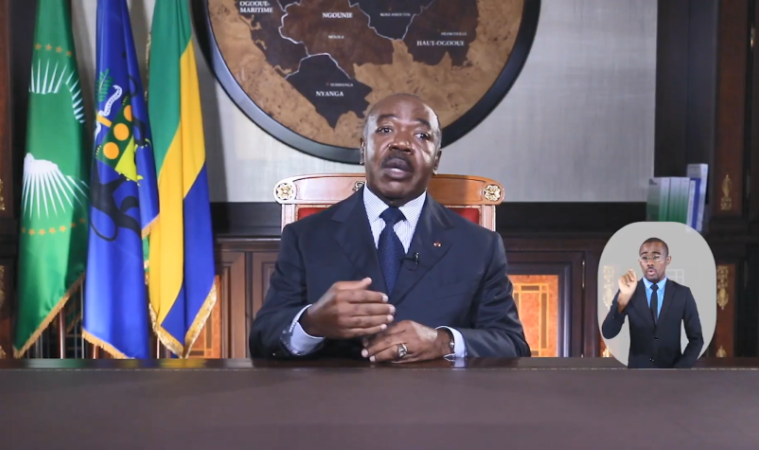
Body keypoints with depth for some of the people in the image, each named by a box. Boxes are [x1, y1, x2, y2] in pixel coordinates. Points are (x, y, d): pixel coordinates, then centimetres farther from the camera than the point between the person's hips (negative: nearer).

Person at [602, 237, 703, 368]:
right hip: (637, 368, 0)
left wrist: (679, 368, -12)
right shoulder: (629, 291, -5)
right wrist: (623, 297, -29)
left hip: (672, 367, 0)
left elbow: (696, 339, 1)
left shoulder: (683, 293, -4)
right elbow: (608, 333, -16)